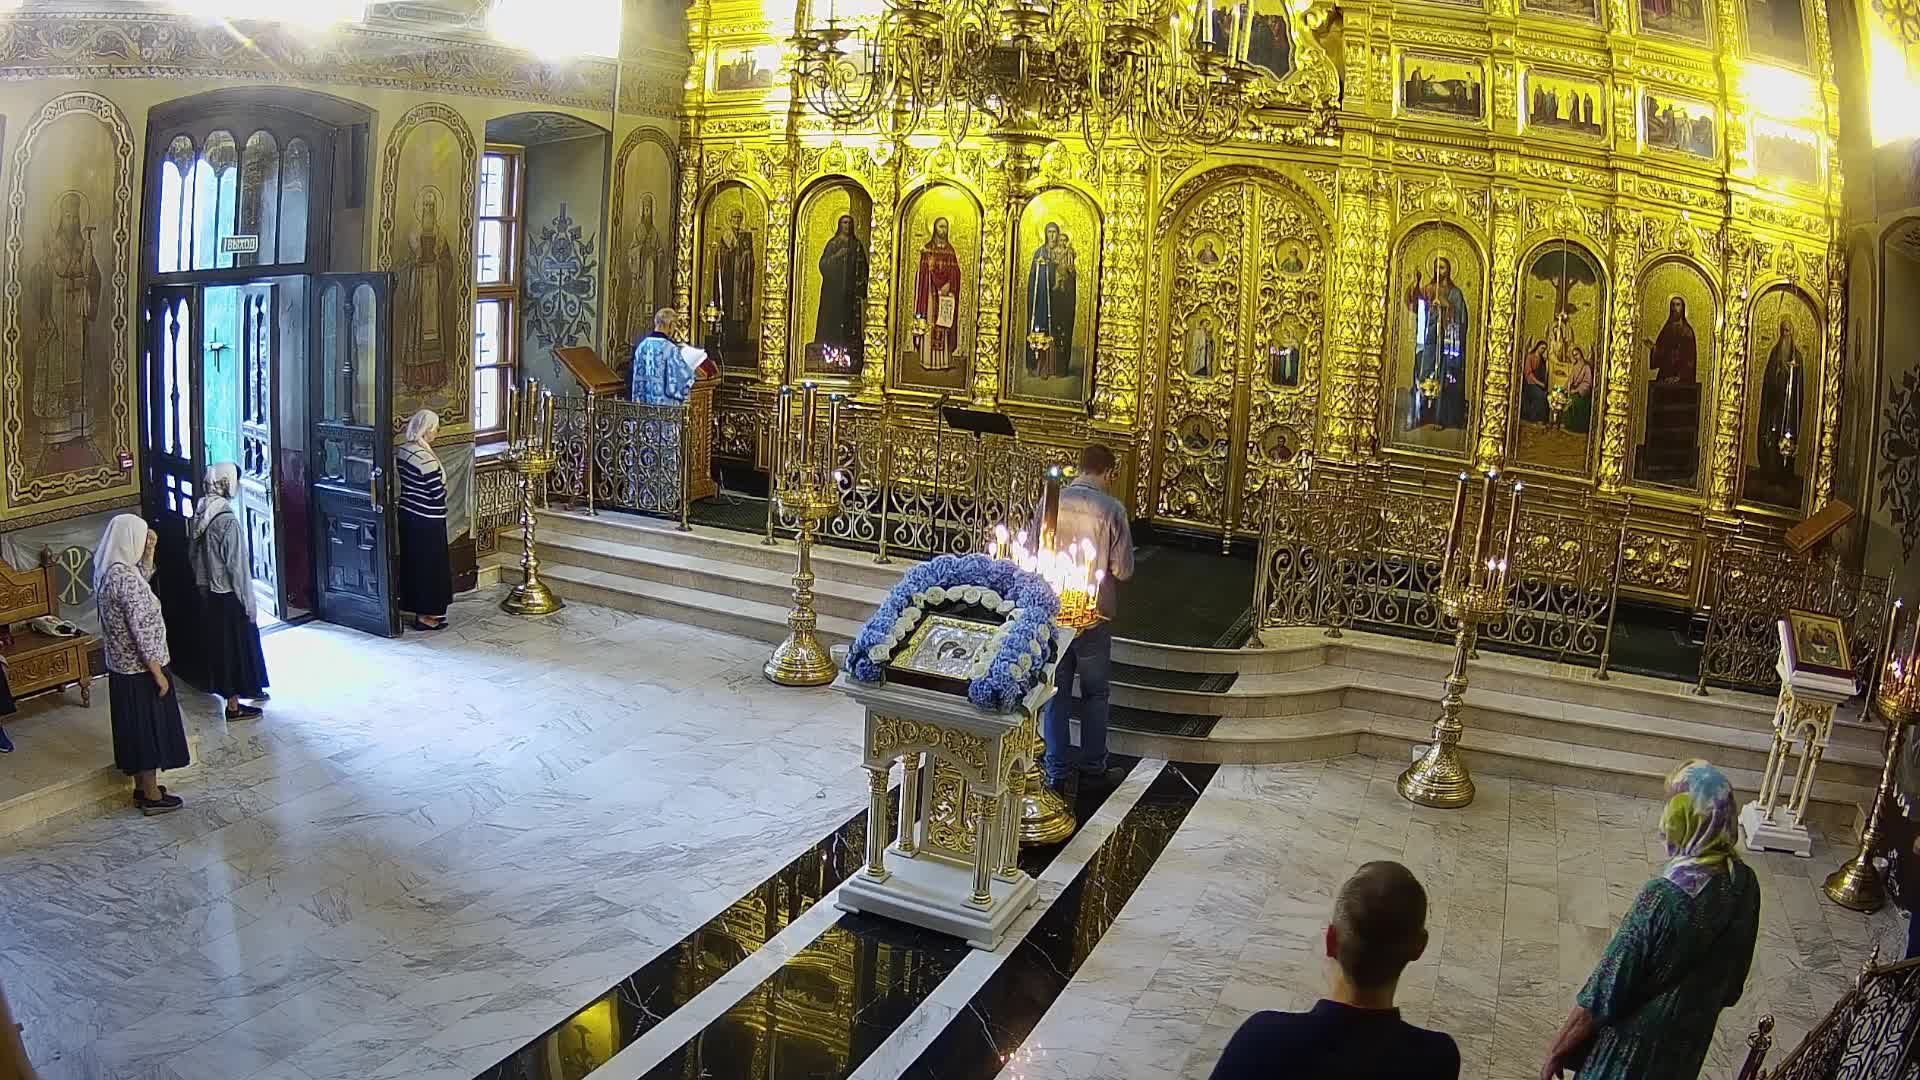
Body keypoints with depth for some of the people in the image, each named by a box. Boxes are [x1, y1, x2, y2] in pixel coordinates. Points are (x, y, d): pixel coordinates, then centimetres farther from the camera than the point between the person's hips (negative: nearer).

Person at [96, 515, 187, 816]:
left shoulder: (107, 570, 3)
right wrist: (158, 673, -19)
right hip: (141, 669, -9)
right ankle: (152, 797, 15)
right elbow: (141, 630, -25)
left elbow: (140, 583, 25)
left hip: (122, 667, 9)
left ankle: (142, 788, 31)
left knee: (137, 728, 20)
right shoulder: (125, 578, -25)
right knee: (149, 729, 4)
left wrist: (149, 552, 11)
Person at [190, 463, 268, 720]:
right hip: (229, 596, -9)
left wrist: (204, 583, 21)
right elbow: (237, 566, -22)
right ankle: (234, 706, 12)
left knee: (222, 644, 19)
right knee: (236, 646, 3)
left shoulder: (202, 514, 2)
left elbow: (196, 556, 11)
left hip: (210, 593, 9)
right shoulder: (228, 521, -25)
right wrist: (249, 601, -15)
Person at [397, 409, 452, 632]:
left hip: (407, 513, 9)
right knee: (430, 565, 3)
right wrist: (444, 487, 0)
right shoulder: (426, 458, -24)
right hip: (427, 521, -9)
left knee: (413, 562, 17)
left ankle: (419, 608, 27)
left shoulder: (403, 450, 3)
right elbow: (438, 493, -20)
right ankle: (425, 616, 11)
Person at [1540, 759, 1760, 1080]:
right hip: (1692, 1037, 6)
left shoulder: (1665, 897, -33)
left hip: (1635, 1044, -6)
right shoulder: (1745, 883, -11)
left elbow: (1604, 992, -26)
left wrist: (1557, 1052, -14)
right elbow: (1734, 978, 5)